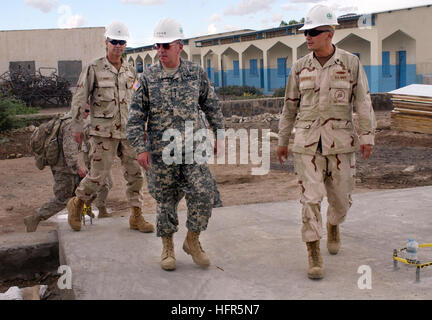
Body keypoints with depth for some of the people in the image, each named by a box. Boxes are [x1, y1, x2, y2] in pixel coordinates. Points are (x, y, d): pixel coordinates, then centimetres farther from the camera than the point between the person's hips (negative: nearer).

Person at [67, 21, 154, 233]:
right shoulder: (94, 69, -5)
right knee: (98, 175, -4)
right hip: (103, 132, -5)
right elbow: (79, 99, -4)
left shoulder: (130, 71, 10)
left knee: (135, 173, 3)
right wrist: (77, 127, -5)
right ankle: (76, 204, 22)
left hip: (127, 130, 5)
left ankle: (136, 217, 13)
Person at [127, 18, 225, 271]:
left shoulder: (196, 74, 4)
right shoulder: (147, 78, 0)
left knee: (203, 194, -9)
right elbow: (136, 116, 0)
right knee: (166, 200, 7)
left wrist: (220, 136, 9)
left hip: (193, 148, 1)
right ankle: (168, 247, 25)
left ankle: (193, 240, 12)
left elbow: (212, 107, 12)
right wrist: (140, 148, -7)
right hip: (162, 151, 0)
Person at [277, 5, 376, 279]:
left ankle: (333, 225, 44)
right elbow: (290, 107, 12)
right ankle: (314, 255, 3)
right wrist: (283, 141, 15)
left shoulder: (351, 63, 0)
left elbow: (363, 102, -2)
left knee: (341, 199, 9)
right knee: (311, 198, -7)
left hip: (341, 143, 0)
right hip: (307, 142, 0)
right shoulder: (300, 68, 5)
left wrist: (367, 136, -11)